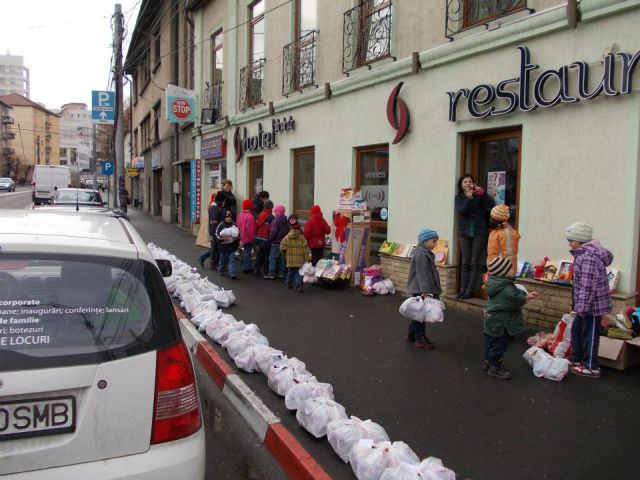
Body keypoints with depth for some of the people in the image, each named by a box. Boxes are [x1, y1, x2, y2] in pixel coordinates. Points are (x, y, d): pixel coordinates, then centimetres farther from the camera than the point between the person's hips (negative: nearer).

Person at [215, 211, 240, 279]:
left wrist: (237, 237, -11)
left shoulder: (234, 225, 2)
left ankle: (232, 273, -7)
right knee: (223, 258, 14)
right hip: (223, 245, -1)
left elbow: (239, 233, 8)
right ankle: (220, 270, 36)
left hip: (232, 245, 1)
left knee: (232, 258, -6)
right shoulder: (221, 225, -6)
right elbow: (217, 234, -8)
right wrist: (222, 238, -23)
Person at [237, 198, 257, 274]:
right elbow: (251, 230, -21)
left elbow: (239, 226, 13)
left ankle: (245, 267, 26)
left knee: (245, 252, 17)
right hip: (248, 239, -8)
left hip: (243, 238, 8)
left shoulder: (240, 215, 5)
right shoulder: (250, 216, -22)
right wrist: (252, 239, -12)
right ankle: (246, 268, 5)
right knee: (248, 253, 0)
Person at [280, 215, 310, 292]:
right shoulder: (302, 237, -4)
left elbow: (282, 248, -3)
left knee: (290, 272, 18)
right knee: (299, 273, 2)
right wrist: (307, 258, -1)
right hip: (300, 260, -1)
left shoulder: (286, 237, -3)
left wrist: (285, 254, 16)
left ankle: (289, 283, 32)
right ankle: (298, 286, -5)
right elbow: (305, 249, -6)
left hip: (290, 260, 2)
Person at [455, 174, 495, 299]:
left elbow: (491, 204, -11)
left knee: (475, 263, -2)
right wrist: (469, 198, -19)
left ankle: (470, 290, 2)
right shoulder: (459, 198, 6)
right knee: (465, 262, 5)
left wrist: (482, 193, -20)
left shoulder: (479, 196, 3)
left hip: (479, 233, -2)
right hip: (465, 233, 2)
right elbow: (461, 211, -10)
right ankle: (463, 290, 10)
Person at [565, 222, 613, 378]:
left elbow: (587, 286, -28)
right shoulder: (583, 254, 9)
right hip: (586, 304, 11)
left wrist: (582, 306, -24)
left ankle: (591, 367, 13)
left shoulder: (588, 258, -25)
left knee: (590, 334, 1)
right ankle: (577, 358, 35)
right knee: (577, 329, 21)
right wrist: (579, 305, 23)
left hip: (592, 304, -11)